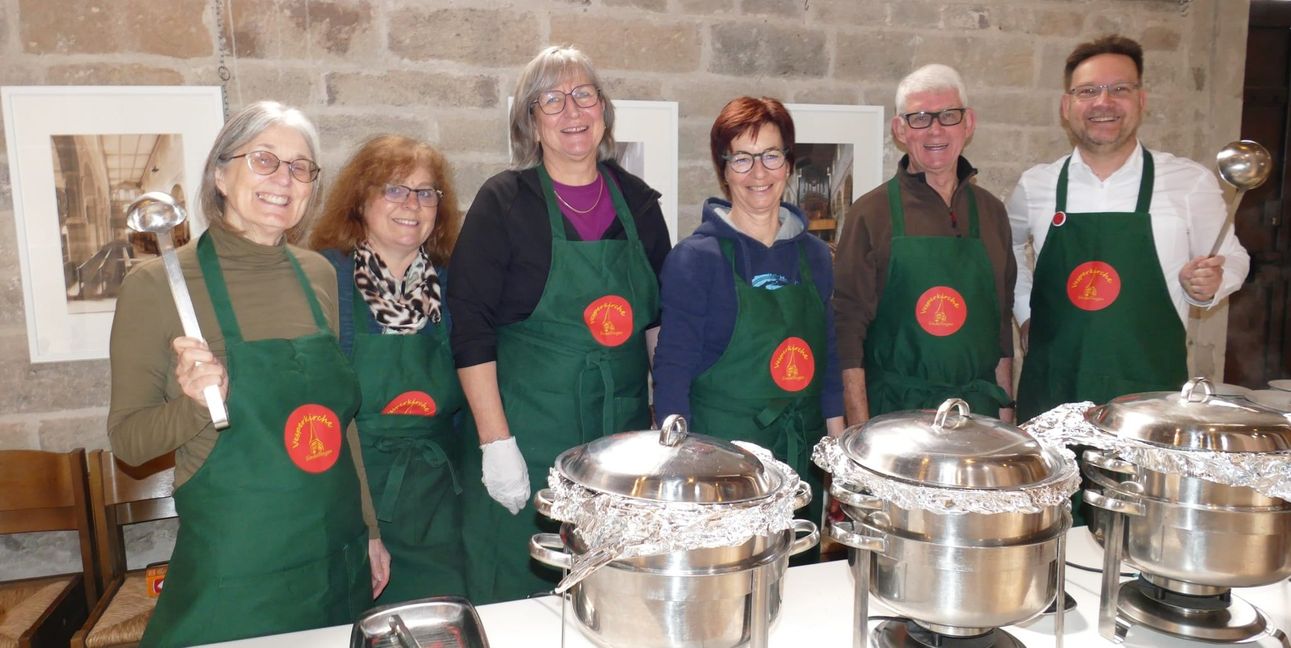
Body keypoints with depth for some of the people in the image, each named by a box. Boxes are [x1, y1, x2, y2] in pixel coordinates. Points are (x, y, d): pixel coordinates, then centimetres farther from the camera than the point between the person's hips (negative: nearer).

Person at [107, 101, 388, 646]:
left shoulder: (320, 275, 2)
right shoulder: (156, 284, -10)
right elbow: (127, 441, -4)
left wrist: (370, 528, 11)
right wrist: (198, 403, -24)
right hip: (233, 571, -4)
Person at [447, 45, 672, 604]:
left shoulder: (638, 201, 5)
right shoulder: (504, 201, -8)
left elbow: (662, 317, 12)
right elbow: (470, 328, -11)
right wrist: (496, 443, -15)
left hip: (624, 428, 4)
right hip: (527, 434, -4)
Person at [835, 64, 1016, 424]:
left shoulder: (991, 212, 8)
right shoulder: (870, 214, -5)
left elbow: (1001, 324, 13)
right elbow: (848, 328, -8)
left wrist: (1005, 413, 10)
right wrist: (861, 432, -12)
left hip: (979, 410, 4)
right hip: (893, 414, -4)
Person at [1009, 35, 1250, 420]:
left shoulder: (1191, 181, -3)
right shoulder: (1035, 185, 2)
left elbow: (1231, 258, 10)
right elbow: (1008, 246, 20)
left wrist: (1208, 286, -11)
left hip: (1153, 391, -1)